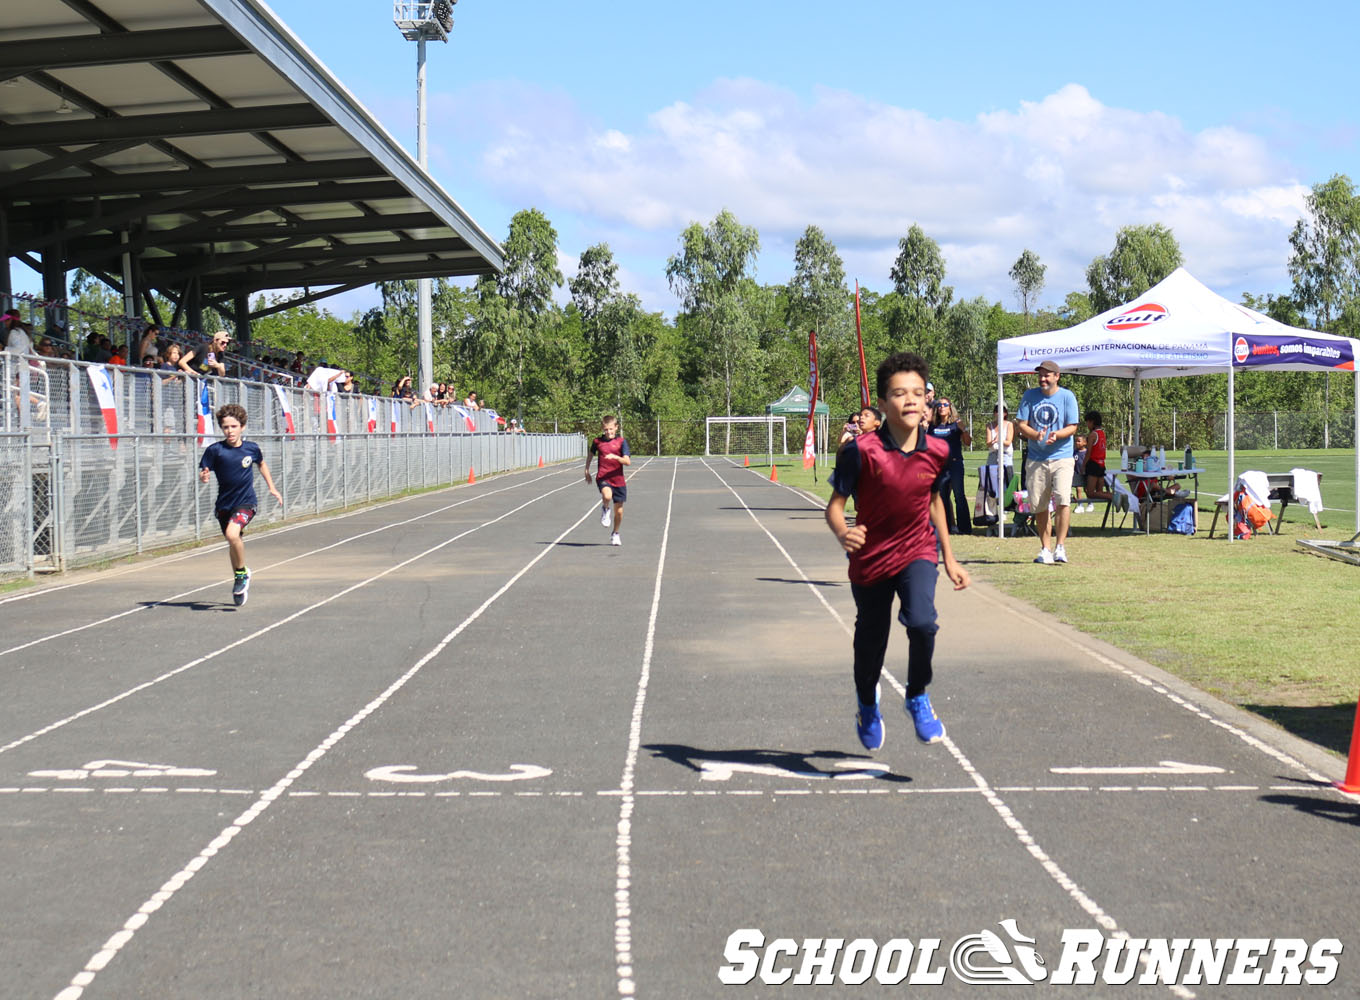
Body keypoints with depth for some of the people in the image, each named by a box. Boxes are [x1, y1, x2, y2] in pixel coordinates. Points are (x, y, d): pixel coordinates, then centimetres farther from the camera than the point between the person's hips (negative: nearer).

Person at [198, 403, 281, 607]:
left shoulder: (252, 448, -3)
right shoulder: (215, 450, -8)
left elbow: (261, 464, 19)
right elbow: (202, 474, -8)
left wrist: (271, 487, 20)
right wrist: (203, 476, -31)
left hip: (246, 501, -2)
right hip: (224, 504, 2)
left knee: (232, 533, -27)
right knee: (233, 543, 13)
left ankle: (242, 573, -6)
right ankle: (239, 581, 36)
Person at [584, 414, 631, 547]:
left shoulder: (621, 441, -3)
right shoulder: (597, 441, 3)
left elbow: (628, 462, -13)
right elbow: (590, 453, 24)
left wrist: (615, 457, -30)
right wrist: (587, 470, 22)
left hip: (618, 479, 1)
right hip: (603, 477, -1)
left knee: (619, 511, 7)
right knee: (607, 496, -35)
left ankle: (615, 533, 31)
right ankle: (605, 510, -1)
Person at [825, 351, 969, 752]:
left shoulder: (937, 451, -7)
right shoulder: (861, 451, -19)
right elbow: (835, 504, -14)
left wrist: (949, 558, 15)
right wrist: (843, 534, -36)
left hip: (917, 553, 1)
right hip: (870, 559, -1)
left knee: (922, 622, -25)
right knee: (870, 643, 12)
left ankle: (918, 698, 3)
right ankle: (867, 703, 46)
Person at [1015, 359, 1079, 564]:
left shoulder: (1067, 396, 1)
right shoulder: (1029, 396, 8)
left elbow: (1072, 427, -2)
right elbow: (1021, 424, 4)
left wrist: (1056, 435, -23)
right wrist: (1036, 435, -17)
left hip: (1062, 457, -3)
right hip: (1037, 459, 3)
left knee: (1062, 499, -19)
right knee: (1038, 506, 5)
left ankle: (1060, 547, -13)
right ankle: (1045, 549, 16)